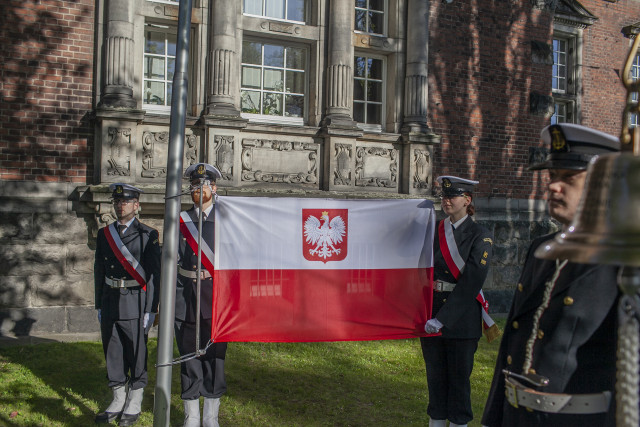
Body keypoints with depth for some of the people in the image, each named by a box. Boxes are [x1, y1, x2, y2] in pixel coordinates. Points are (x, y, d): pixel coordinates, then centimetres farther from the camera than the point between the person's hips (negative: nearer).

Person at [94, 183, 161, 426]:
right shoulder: (104, 234, 10)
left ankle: (134, 405, 18)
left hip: (135, 303, -5)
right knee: (113, 353, 12)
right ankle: (118, 400, 27)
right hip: (110, 303, 5)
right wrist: (99, 306, 11)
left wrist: (150, 309, -10)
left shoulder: (147, 235, -4)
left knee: (136, 353, 3)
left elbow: (153, 274, -7)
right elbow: (99, 271, 14)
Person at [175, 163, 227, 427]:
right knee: (189, 357, 7)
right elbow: (172, 261, 8)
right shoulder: (180, 221, 10)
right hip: (186, 299, 2)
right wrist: (169, 298, 1)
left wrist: (213, 273, -11)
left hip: (216, 299, -1)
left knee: (214, 357, 3)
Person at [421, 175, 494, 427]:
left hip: (461, 319, -4)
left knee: (459, 376, 8)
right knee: (435, 374, 15)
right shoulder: (434, 232, 7)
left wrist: (443, 318, -21)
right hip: (430, 316, 4)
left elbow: (471, 282, -16)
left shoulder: (480, 236, -7)